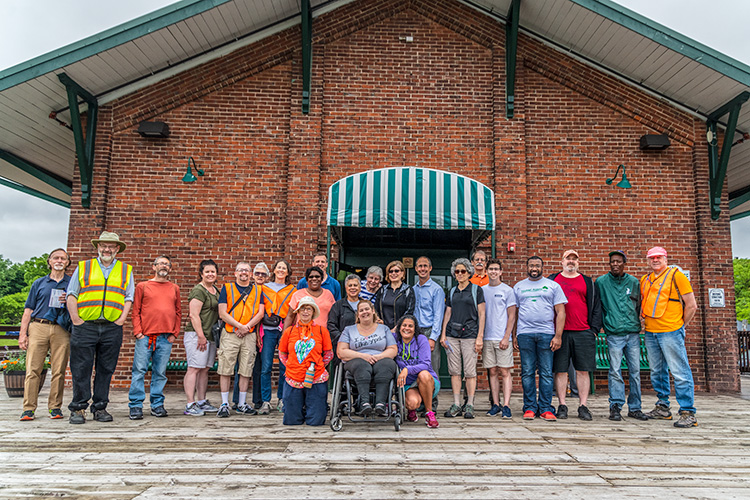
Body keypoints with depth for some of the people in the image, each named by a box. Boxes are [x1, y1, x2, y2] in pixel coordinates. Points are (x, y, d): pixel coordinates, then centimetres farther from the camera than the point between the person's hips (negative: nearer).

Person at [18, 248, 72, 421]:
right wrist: (22, 334, 3)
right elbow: (28, 310, 12)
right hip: (38, 327, 1)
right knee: (33, 370, -4)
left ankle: (55, 407, 7)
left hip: (62, 331, 0)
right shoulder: (39, 283, 16)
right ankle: (29, 408, 1)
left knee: (59, 371, -1)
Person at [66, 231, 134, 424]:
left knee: (106, 370, 5)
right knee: (81, 369, -1)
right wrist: (76, 319, -4)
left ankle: (100, 407, 14)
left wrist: (121, 320, -3)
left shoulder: (126, 270, 13)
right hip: (85, 326, -1)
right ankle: (78, 408, 8)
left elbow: (129, 298, 9)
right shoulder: (83, 267, 11)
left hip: (112, 328, 1)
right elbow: (71, 295, 6)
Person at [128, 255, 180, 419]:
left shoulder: (174, 289, 15)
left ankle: (157, 405, 14)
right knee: (139, 370, -3)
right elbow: (136, 310, 5)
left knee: (160, 373, 5)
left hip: (166, 338, 2)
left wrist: (175, 333, 4)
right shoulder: (142, 286, 8)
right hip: (145, 335, -2)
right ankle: (136, 406, 5)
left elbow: (178, 312, 14)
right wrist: (137, 331, -5)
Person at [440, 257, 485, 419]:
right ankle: (456, 405, 10)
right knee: (454, 371, 4)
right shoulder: (452, 292, 15)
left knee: (470, 371, -3)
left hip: (469, 334, -4)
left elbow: (481, 314, 0)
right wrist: (443, 334, 7)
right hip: (452, 335, 4)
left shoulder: (476, 289, 4)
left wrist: (480, 336, -7)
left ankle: (470, 406, 5)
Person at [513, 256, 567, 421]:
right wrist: (513, 335, 5)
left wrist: (558, 336, -5)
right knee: (527, 373, 2)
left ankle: (546, 409, 7)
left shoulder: (553, 285, 9)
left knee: (546, 373, 0)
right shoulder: (518, 287, 14)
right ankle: (529, 408, 9)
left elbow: (560, 312, 4)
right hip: (524, 334, 1)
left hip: (546, 334, -1)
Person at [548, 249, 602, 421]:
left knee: (583, 370, 3)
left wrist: (594, 329, 1)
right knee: (560, 370, 2)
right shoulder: (552, 280, 11)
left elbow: (595, 306, 11)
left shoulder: (587, 282, 13)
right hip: (559, 332, 0)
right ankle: (562, 406, 10)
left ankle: (583, 406, 10)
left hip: (583, 333, 1)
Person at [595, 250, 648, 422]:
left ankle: (634, 408, 14)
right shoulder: (601, 282, 4)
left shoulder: (634, 282, 11)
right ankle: (615, 407, 3)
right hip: (614, 334, -3)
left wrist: (637, 326, 15)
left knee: (635, 371, 5)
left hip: (633, 333, 3)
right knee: (615, 371, -5)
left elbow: (638, 306, 18)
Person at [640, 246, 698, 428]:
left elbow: (691, 305, -4)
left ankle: (688, 413, 0)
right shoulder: (645, 280, 13)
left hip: (670, 333, -6)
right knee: (657, 372, 13)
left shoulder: (676, 275, -4)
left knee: (680, 373, -5)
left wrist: (680, 325, 0)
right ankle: (663, 408, 24)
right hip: (650, 333, 6)